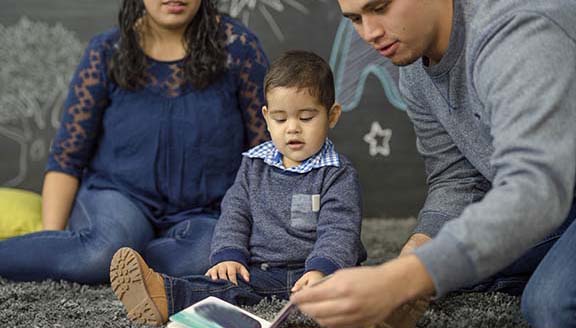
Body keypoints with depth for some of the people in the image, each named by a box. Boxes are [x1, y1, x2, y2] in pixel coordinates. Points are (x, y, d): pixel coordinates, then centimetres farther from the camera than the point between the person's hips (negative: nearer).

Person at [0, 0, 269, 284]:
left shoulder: (237, 47, -1)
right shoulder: (107, 53, 1)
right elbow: (66, 158, 1)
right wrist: (52, 236, -11)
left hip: (203, 211, 1)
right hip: (120, 197, 0)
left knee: (204, 256, -36)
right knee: (108, 244, -37)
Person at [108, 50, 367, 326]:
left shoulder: (338, 174, -1)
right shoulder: (254, 165, 15)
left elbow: (339, 230, -12)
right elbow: (234, 213, 12)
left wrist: (320, 271, -30)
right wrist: (228, 256, -7)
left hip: (309, 274, -2)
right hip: (258, 270, 2)